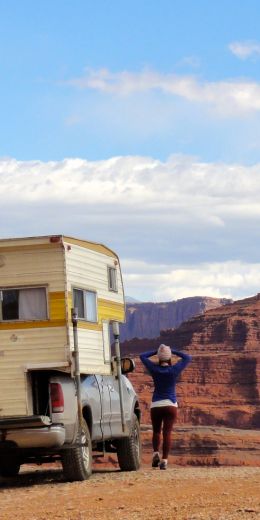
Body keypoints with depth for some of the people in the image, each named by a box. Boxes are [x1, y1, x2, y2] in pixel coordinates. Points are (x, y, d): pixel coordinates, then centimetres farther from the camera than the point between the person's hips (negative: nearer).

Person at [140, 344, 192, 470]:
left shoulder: (154, 369, -4)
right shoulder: (174, 370, -5)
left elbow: (142, 356, 10)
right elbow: (188, 358, 8)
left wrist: (156, 351, 10)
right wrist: (173, 351, 8)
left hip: (156, 405, 1)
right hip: (171, 405, -1)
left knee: (156, 431, 16)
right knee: (167, 433, -5)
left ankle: (156, 453, -6)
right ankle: (164, 460, -14)